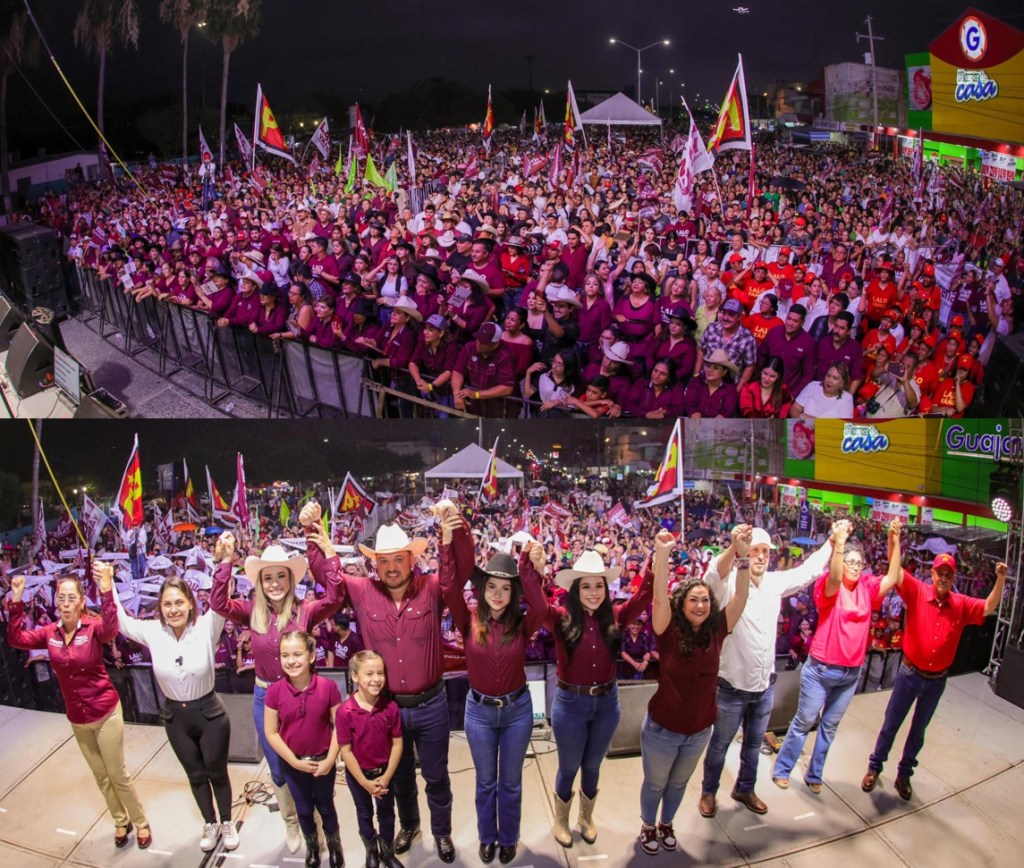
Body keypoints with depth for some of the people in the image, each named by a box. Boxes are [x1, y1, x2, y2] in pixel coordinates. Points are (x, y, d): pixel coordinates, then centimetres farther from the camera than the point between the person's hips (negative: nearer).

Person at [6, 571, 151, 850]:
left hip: (106, 713, -5)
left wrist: (106, 591, -56)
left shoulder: (93, 627, -20)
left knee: (117, 774, 7)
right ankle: (121, 821, 40)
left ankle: (141, 823, 27)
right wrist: (16, 601, -22)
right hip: (77, 718, 5)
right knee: (100, 775, 20)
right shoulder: (50, 632, -5)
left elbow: (110, 630, -42)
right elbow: (15, 639, -13)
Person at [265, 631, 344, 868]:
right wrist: (294, 761, -13)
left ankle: (334, 846, 46)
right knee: (304, 809, 22)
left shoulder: (328, 687, -20)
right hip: (293, 764, 1)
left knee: (325, 806, 20)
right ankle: (312, 847, 48)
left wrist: (330, 759, -15)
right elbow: (271, 732, -10)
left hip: (323, 762, -1)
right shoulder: (275, 691, -17)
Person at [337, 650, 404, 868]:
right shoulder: (345, 712, -25)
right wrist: (365, 782, -16)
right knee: (365, 814, 22)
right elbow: (346, 751, -18)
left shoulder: (391, 707, -19)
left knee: (387, 813, 20)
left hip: (385, 771, 1)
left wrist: (386, 777, -13)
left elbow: (397, 744, -10)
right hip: (357, 774, -1)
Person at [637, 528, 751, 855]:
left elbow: (741, 597, -19)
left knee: (678, 784, 26)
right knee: (655, 784, 20)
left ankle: (667, 824, 51)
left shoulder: (716, 631, -10)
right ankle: (648, 826, 46)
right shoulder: (669, 631, -19)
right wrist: (662, 553, -49)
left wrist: (743, 555, -32)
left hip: (699, 730, 3)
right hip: (661, 729, -3)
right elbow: (659, 598, -36)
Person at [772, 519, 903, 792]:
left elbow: (892, 578, -5)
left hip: (851, 673, 5)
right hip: (821, 670, -5)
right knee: (804, 722, 7)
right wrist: (838, 543, -48)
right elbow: (835, 578, -35)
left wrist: (895, 541, -14)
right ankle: (782, 770, 23)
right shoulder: (828, 586, -14)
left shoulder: (867, 587, 1)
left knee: (830, 726, 17)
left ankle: (814, 775, 32)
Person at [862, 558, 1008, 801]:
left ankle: (904, 775, 35)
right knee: (891, 723, 10)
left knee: (918, 730, 18)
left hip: (937, 680, 3)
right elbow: (896, 571, -24)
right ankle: (874, 767, 27)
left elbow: (989, 608, -14)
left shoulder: (961, 604, -5)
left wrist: (1000, 580, -28)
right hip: (909, 674, -2)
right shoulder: (917, 592, -14)